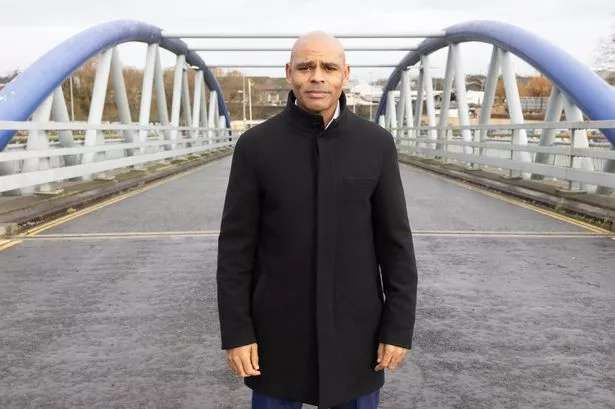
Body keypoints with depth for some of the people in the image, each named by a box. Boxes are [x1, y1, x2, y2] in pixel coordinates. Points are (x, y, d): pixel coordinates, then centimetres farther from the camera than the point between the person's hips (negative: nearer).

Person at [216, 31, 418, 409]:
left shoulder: (376, 144, -4)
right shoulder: (255, 146, -7)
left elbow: (396, 241, -2)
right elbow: (236, 246, -6)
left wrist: (399, 325, -4)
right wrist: (236, 331, -8)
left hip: (353, 328, 1)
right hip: (279, 327, -1)